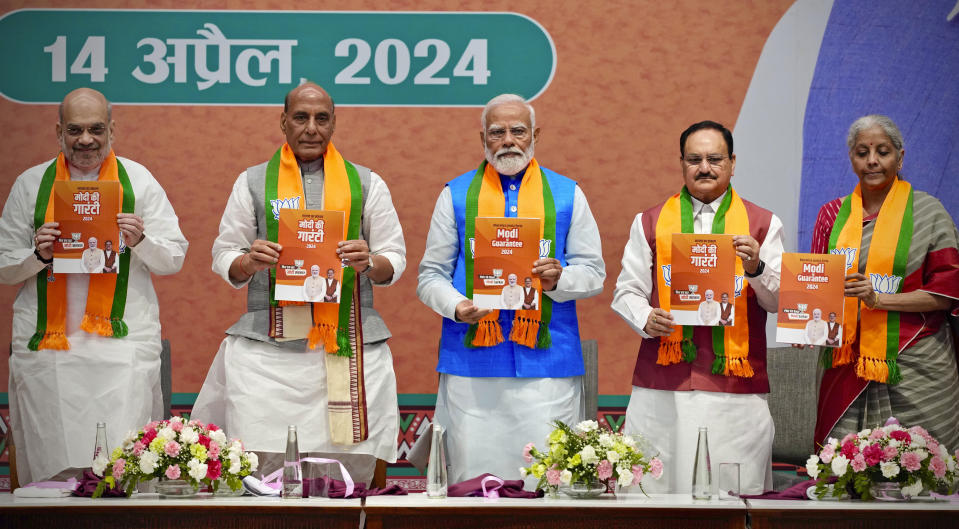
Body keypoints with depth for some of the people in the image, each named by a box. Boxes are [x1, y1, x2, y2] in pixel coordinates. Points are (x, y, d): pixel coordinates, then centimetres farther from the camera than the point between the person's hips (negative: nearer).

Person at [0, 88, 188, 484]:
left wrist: (140, 241, -12)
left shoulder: (138, 181, 10)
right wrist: (38, 255, -8)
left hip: (123, 342, -1)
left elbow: (173, 260, 7)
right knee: (51, 468, -1)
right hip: (47, 346, 1)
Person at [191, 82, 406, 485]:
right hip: (269, 348, 0)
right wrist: (250, 262, -10)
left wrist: (369, 262, -11)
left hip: (349, 345, 1)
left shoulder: (365, 184, 15)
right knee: (262, 465, -10)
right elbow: (223, 259, 12)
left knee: (352, 464, -5)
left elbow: (395, 261, 11)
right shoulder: (253, 182, 13)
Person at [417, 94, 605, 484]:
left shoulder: (567, 195, 12)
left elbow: (594, 272, 10)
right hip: (471, 365, 0)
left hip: (546, 361, 0)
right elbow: (430, 276, 9)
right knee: (473, 477, -2)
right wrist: (456, 306, -12)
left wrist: (559, 279, -11)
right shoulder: (456, 195, 11)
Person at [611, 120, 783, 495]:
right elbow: (627, 291, 11)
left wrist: (755, 268, -16)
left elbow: (779, 301, 4)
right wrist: (645, 318, -10)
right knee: (655, 487, -4)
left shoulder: (762, 224, 10)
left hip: (735, 389, -1)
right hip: (662, 386, 1)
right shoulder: (650, 223, 13)